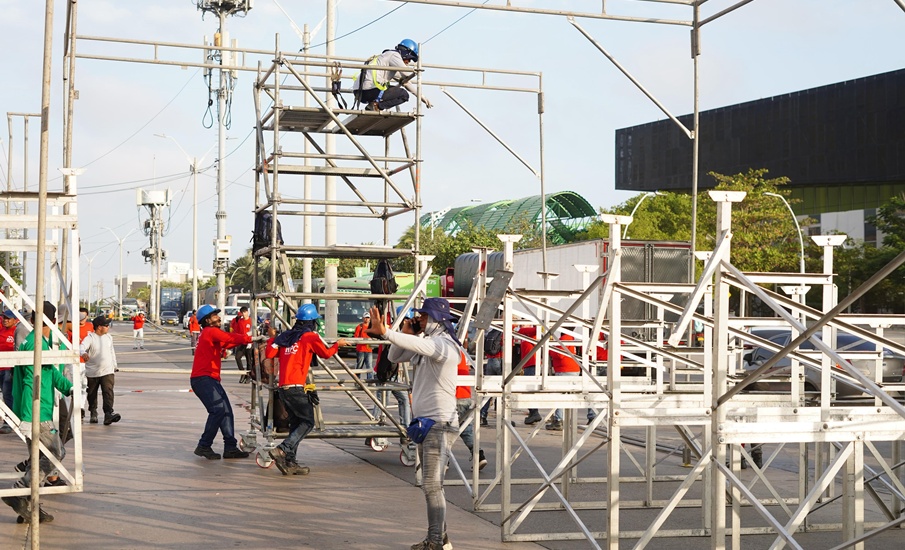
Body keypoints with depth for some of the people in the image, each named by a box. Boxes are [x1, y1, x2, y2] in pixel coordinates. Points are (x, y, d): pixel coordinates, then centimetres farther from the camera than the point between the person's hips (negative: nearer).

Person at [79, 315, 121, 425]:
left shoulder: (109, 337, 6)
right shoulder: (90, 338, -11)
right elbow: (82, 346, -30)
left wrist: (114, 365, 25)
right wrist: (83, 353, -53)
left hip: (107, 371, 2)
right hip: (92, 372, -2)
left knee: (108, 392, -15)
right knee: (92, 395, 13)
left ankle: (108, 414, -22)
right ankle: (93, 413, 33)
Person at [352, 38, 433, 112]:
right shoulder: (394, 55, -1)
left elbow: (405, 81, 32)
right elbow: (408, 75, -12)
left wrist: (421, 96, 30)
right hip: (369, 90, -10)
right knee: (404, 94, -3)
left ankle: (374, 104, 4)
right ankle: (376, 105, -16)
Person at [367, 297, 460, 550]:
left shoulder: (444, 344, -15)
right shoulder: (426, 343, 14)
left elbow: (418, 345, -34)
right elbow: (395, 357, 19)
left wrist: (385, 332, -44)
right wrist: (405, 333, 3)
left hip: (440, 423, -10)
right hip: (425, 422, 10)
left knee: (432, 484, -9)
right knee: (431, 483, 14)